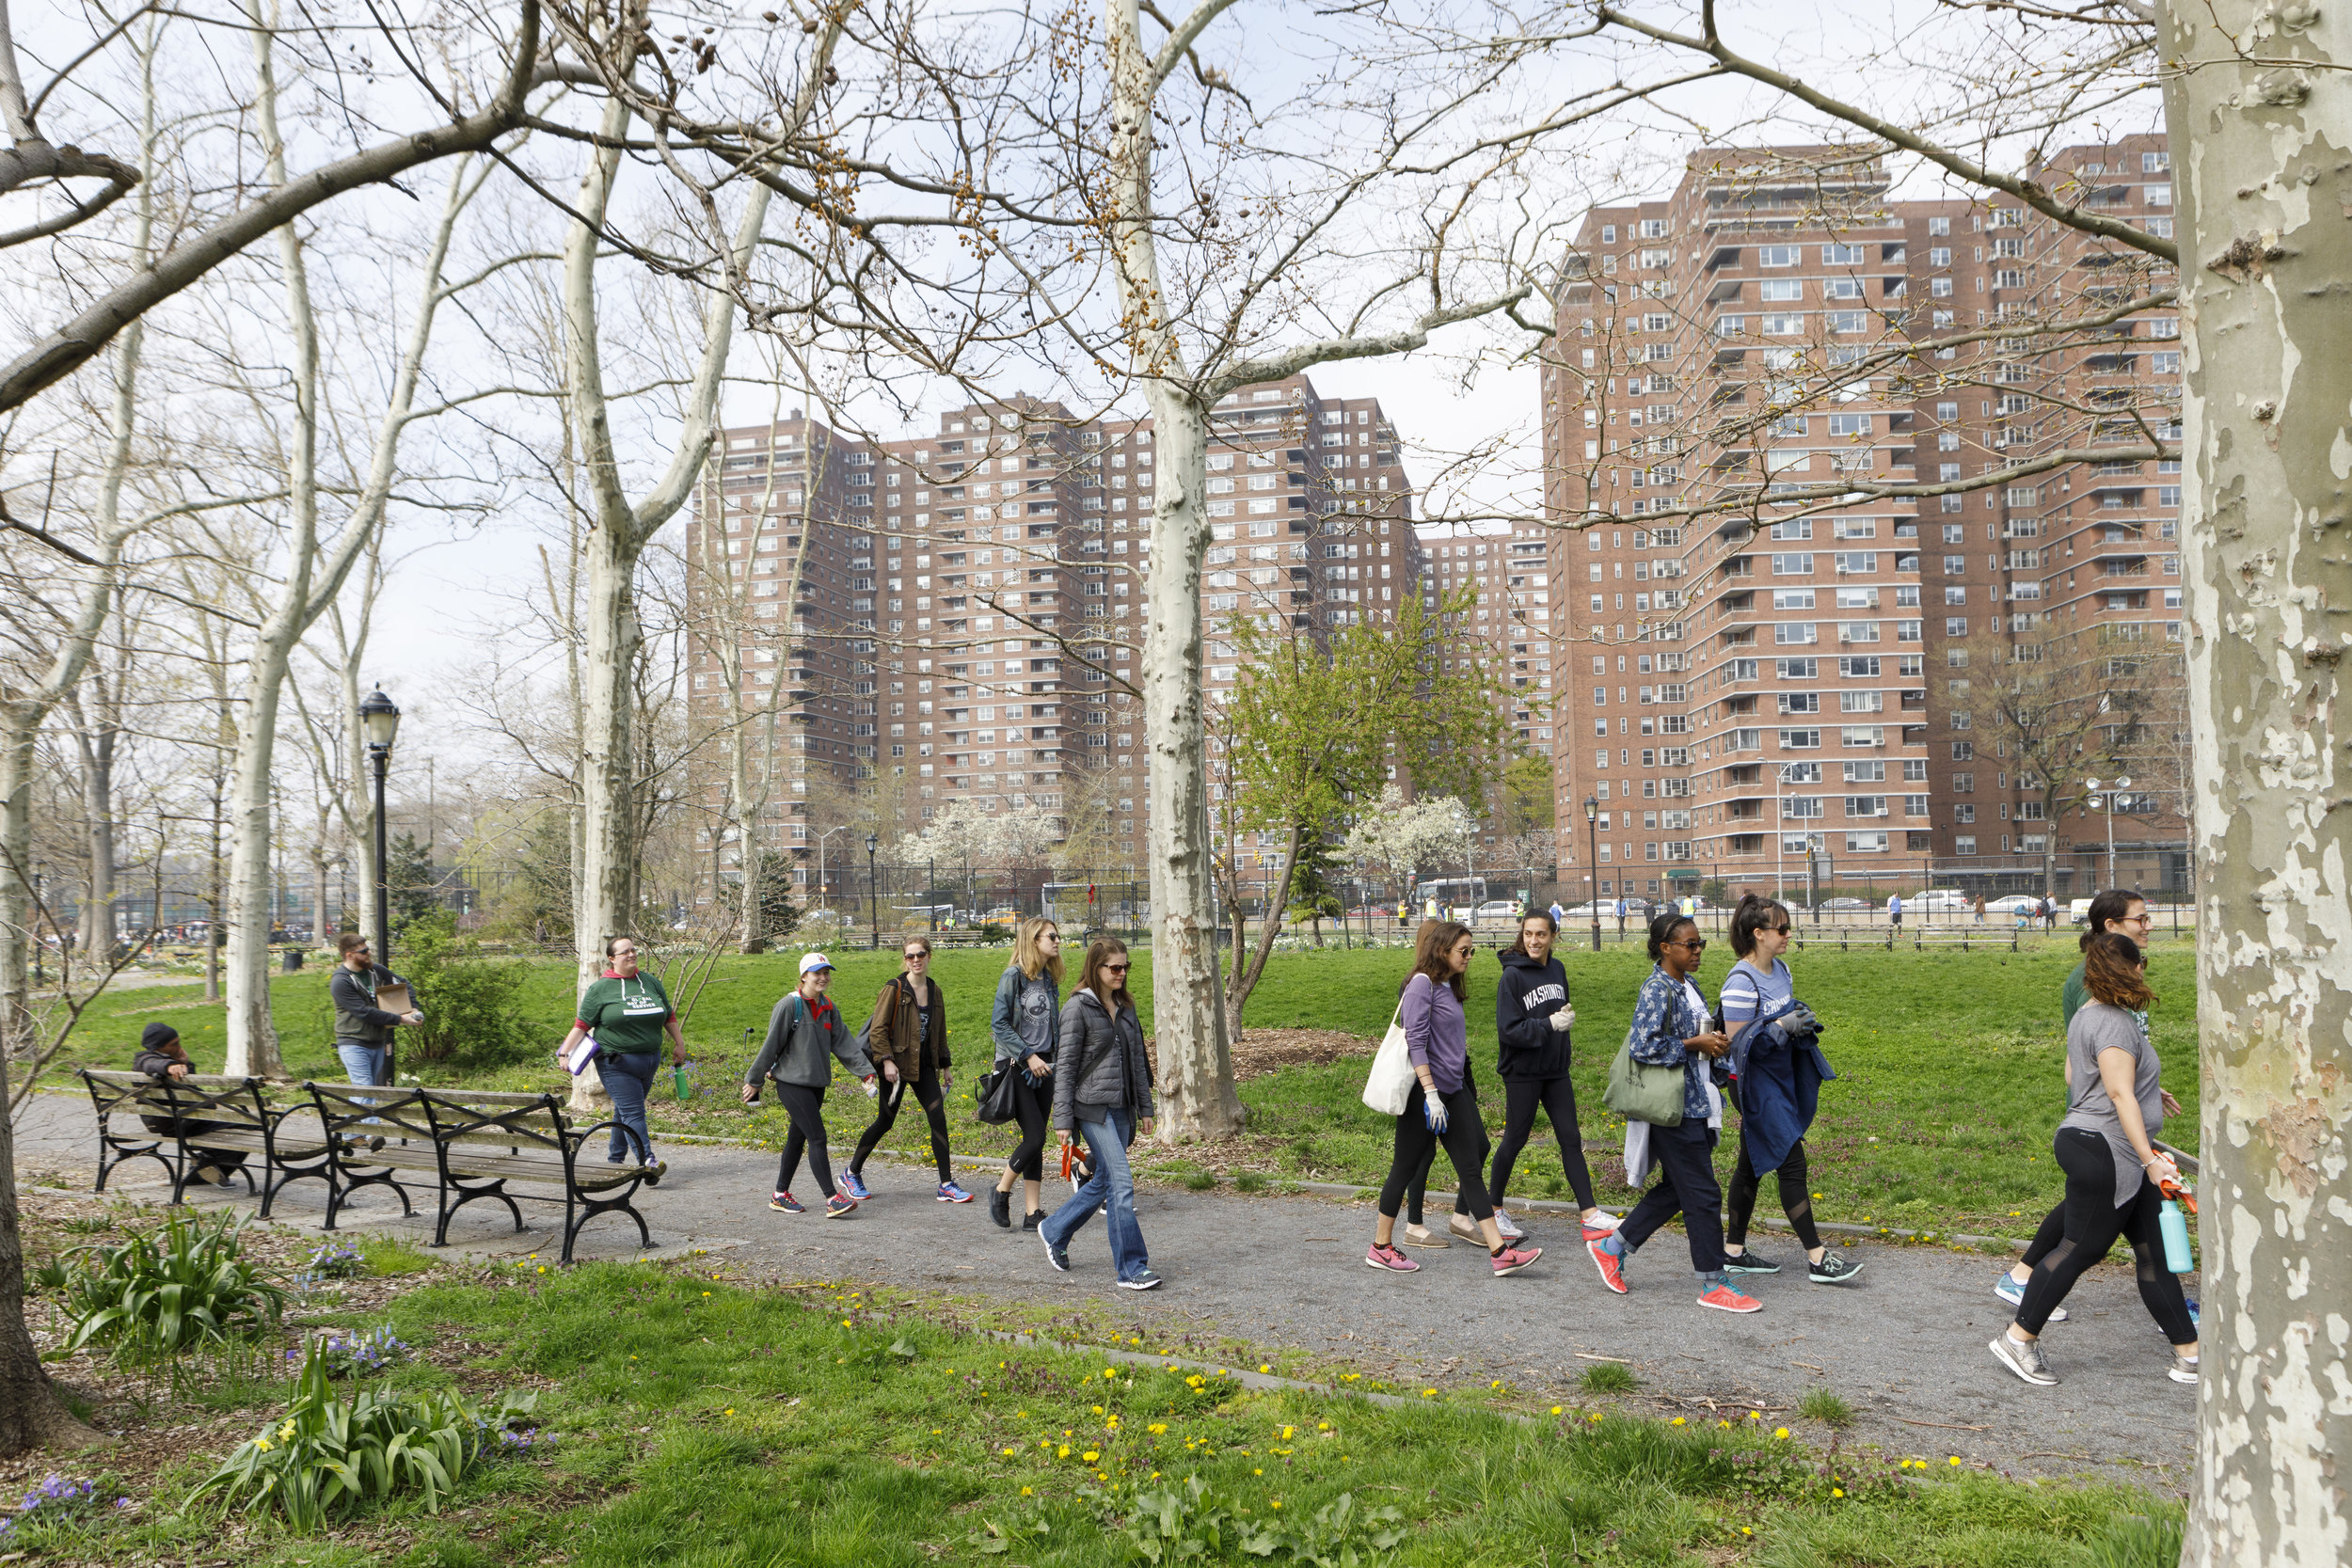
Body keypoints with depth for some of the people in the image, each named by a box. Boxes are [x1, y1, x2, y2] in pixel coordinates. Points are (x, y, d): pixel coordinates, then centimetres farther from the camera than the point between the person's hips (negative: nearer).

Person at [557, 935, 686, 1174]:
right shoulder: (600, 988, -2)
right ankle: (647, 1161, -21)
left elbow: (669, 1016, 21)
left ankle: (615, 1158, 27)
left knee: (626, 1111, 14)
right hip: (616, 1064, -5)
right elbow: (582, 1025, -1)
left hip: (649, 1061, 5)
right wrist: (564, 1052, -10)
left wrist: (679, 1043, 20)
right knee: (633, 1113, -13)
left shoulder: (651, 982, 12)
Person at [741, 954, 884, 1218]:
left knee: (798, 1138, 13)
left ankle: (780, 1195, 24)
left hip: (817, 1083, 7)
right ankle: (832, 1199, -12)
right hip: (792, 1082, -7)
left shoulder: (828, 1008, 9)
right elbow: (771, 1045, -8)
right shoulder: (790, 1005, -11)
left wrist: (865, 1071, 0)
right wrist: (753, 1081, -4)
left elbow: (844, 1042, 8)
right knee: (817, 1137, -12)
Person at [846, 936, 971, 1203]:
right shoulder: (895, 988, -9)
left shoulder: (934, 990, 8)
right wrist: (887, 1061, -20)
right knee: (885, 1121, 2)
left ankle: (947, 1185, 0)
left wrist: (944, 1066, 19)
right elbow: (877, 1028, -11)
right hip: (898, 1064, -5)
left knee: (938, 1118, -4)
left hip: (925, 1065, 5)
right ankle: (852, 1173, 22)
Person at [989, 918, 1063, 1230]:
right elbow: (999, 1025, -13)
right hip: (1015, 1066, -6)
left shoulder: (1050, 979, 12)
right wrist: (1028, 1056, -18)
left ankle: (1033, 1213, 9)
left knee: (1036, 1140, 5)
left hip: (1043, 1067, 7)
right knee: (1034, 1137, -11)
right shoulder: (1013, 976, -10)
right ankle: (1001, 1193, 10)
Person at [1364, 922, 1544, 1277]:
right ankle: (1381, 1247, 16)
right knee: (1405, 1168, 3)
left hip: (1454, 1091, 9)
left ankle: (1501, 1253, 2)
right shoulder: (1422, 983, -12)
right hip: (1424, 1091, -8)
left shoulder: (1449, 987, 14)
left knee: (1471, 1169, 4)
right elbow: (1416, 1042, -18)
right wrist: (1431, 1094, -22)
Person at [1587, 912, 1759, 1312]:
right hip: (1672, 1107, -10)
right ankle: (1713, 1285, 9)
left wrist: (1714, 1042, 5)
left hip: (1695, 1103, 10)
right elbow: (1643, 1046, -25)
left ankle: (1613, 1245, 26)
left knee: (1676, 1188, 15)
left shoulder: (1688, 986, 12)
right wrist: (1696, 1045, -18)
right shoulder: (1657, 989, -16)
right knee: (1702, 1194, -2)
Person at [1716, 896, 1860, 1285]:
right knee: (1791, 1165, -6)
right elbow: (1738, 1044, -20)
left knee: (1751, 1165, 14)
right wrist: (1781, 1026, -23)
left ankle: (1733, 1252, 23)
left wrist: (1803, 1021, 1)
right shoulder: (1741, 982, -21)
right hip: (1756, 1086, -9)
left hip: (1780, 1079, 9)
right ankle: (1818, 1259, 1)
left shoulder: (1780, 969, 7)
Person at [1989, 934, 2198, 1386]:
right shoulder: (2115, 1023, -18)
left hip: (2123, 1161, 11)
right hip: (2102, 1151, -11)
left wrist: (2146, 1092, 36)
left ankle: (2189, 1354, 18)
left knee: (2154, 1250, 12)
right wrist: (2150, 1160, -24)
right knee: (2081, 1248, -3)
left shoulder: (2088, 1015, 15)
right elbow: (2120, 1096, -23)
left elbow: (2074, 1074, 27)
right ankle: (2018, 1340, 5)